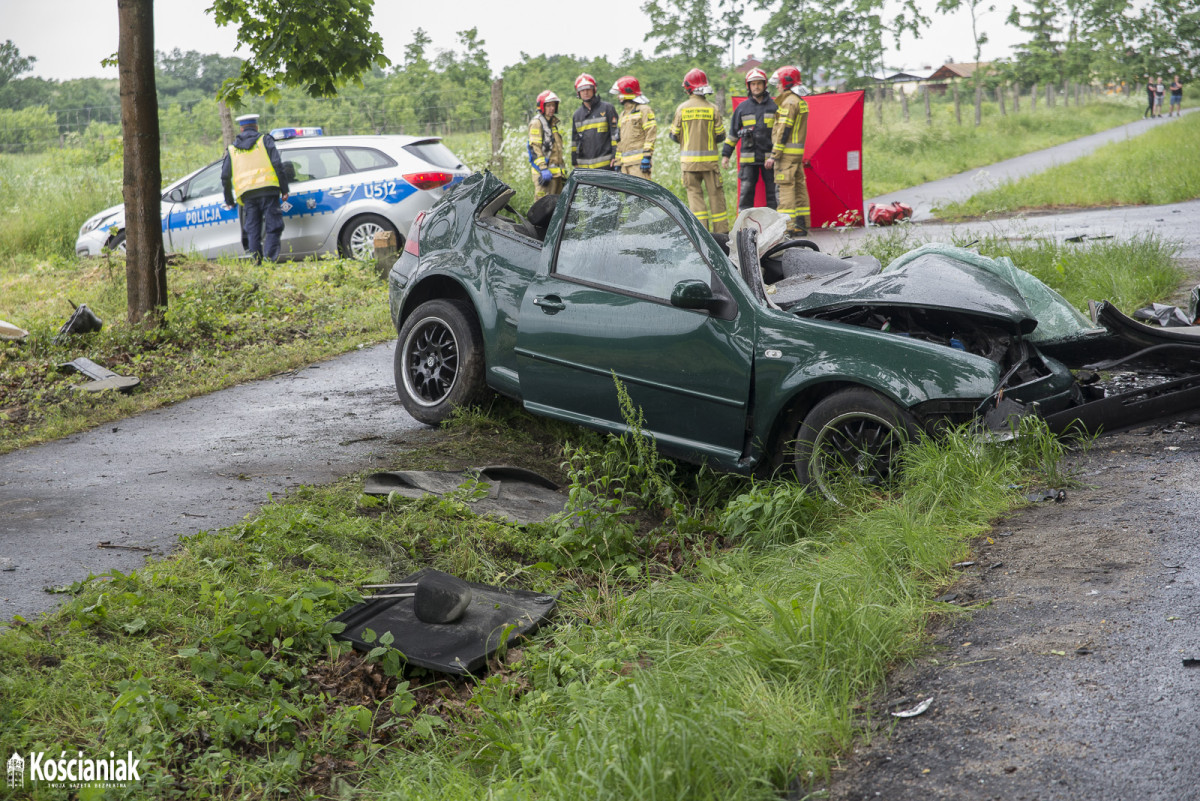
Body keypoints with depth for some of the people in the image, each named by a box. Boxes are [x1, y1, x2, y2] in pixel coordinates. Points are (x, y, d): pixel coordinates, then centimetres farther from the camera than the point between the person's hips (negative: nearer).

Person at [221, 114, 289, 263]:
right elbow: (277, 164, -1)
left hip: (246, 193, 3)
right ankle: (270, 258, -17)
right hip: (268, 189, -3)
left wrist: (229, 200, 27)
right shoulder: (265, 140, 11)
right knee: (273, 227, -3)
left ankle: (255, 262, 1)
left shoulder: (232, 149, 20)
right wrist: (284, 189, -1)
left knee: (252, 231, 8)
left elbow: (225, 177, 18)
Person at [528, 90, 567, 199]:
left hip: (556, 171, 9)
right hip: (544, 171, -9)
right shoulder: (536, 123, -6)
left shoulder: (553, 123, 22)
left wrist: (563, 169, 25)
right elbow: (534, 148, -15)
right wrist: (543, 169, -23)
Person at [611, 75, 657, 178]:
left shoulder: (643, 110, -2)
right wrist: (618, 161, 22)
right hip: (625, 161, 8)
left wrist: (647, 157, -17)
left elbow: (651, 134, -10)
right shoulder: (623, 113, 25)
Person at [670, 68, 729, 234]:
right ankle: (721, 229, 9)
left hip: (689, 159, 0)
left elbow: (674, 135, 2)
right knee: (715, 193, 7)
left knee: (694, 193, 5)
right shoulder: (713, 109, -3)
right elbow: (720, 135, -1)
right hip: (709, 158, 0)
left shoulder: (682, 108, -3)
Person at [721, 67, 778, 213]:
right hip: (748, 159, 0)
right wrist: (726, 154, 9)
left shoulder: (774, 105, 6)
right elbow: (733, 132, 12)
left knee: (773, 193, 2)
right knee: (746, 192, -1)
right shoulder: (742, 107, 8)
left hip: (770, 158, 0)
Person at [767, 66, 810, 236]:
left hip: (786, 152, -10)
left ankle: (787, 227, -12)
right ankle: (801, 225, 13)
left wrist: (774, 155, -18)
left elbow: (783, 130, -18)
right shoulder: (801, 102, 18)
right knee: (799, 186, 10)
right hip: (798, 152, 10)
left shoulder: (789, 102, -13)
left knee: (785, 187, -10)